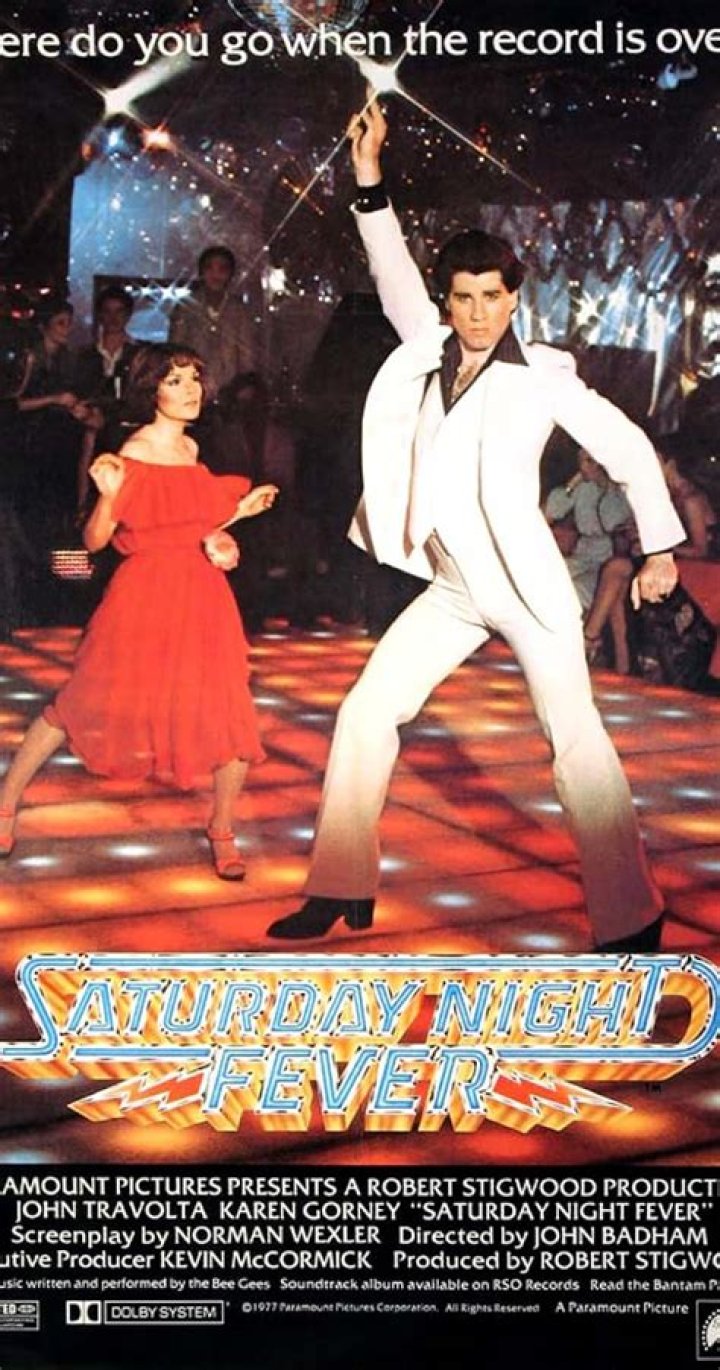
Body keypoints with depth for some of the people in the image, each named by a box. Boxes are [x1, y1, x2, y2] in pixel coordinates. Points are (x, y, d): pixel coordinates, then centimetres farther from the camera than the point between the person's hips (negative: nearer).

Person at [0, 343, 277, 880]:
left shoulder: (190, 448, 12)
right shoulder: (135, 453, -8)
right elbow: (95, 540, -11)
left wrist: (237, 509, 16)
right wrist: (108, 495, -27)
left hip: (201, 596, 6)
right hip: (147, 597, -6)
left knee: (231, 719, -2)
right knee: (82, 707, 0)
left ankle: (222, 830, 17)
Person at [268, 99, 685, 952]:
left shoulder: (543, 374, -6)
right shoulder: (431, 350, 6)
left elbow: (628, 449, -1)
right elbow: (395, 276, 10)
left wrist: (658, 548, 0)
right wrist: (369, 177, 0)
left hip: (527, 588, -5)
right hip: (451, 592, 5)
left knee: (575, 738, -7)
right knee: (366, 713, 1)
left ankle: (630, 921, 1)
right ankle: (342, 889, 11)